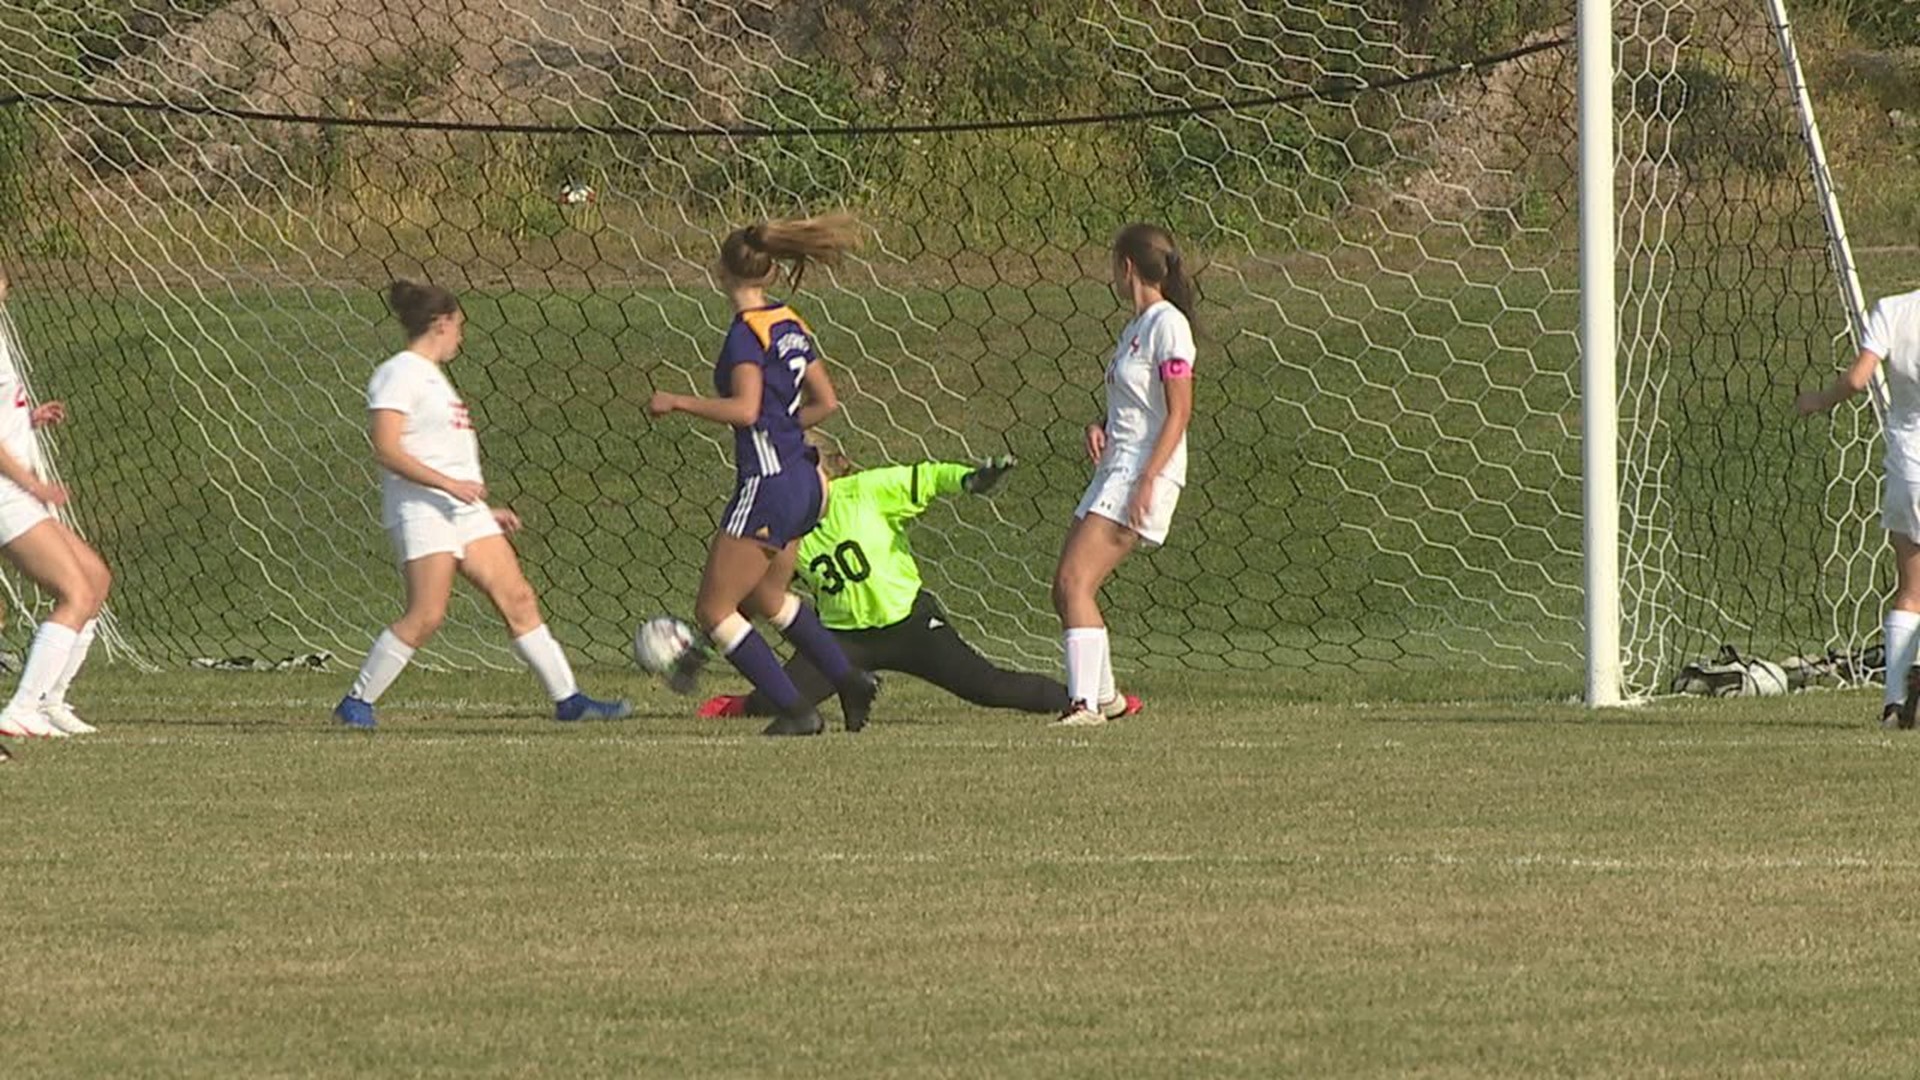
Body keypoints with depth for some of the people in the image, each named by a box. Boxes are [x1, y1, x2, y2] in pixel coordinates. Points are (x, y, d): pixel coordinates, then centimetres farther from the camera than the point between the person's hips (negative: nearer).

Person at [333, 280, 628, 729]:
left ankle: (567, 698, 5)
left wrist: (486, 509, 24)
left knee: (519, 600, 3)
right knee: (426, 616, -15)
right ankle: (356, 703, -5)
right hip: (421, 510, -10)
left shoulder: (431, 375, 22)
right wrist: (450, 485, -23)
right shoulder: (399, 374, -8)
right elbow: (387, 451, -17)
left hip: (464, 509, 10)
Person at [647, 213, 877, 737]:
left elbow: (744, 409, -25)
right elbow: (826, 401, 15)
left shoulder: (746, 332, -15)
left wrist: (677, 402, -15)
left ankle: (795, 710, -4)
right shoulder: (790, 325, 11)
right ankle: (849, 680, 24)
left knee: (714, 610, 0)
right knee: (766, 596, 28)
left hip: (766, 486, -9)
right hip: (802, 481, 9)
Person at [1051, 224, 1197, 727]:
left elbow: (1179, 413, -15)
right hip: (1115, 470, 10)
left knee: (1075, 581, -18)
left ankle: (1085, 702, -23)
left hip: (1145, 472, -10)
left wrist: (1148, 481, -22)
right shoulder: (1135, 328, 18)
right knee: (1066, 587, 10)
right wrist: (1100, 428, 5)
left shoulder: (1168, 325, -11)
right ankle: (1102, 695, 21)